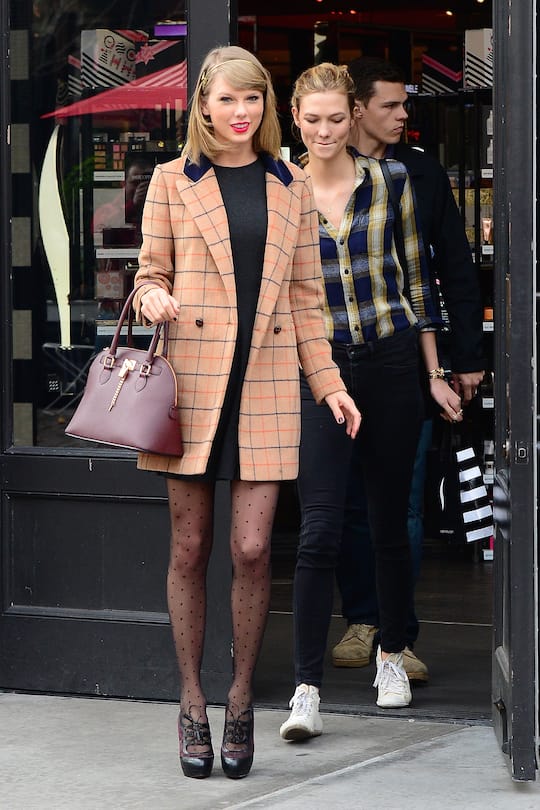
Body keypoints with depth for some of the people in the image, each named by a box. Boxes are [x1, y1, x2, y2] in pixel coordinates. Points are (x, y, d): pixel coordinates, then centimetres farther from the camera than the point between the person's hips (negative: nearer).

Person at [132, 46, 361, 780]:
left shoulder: (293, 189, 11)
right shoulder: (172, 181, 6)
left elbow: (306, 296, 14)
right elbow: (151, 274, 8)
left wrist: (329, 382, 7)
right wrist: (152, 300, -15)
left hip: (265, 384, 1)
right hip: (192, 378, -1)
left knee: (252, 549, -5)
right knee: (190, 547, 2)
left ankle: (241, 700, 11)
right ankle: (192, 705, 13)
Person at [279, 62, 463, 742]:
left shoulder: (391, 181, 2)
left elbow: (415, 279, 8)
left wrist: (434, 375, 8)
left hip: (391, 364, 1)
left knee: (390, 523, 10)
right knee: (319, 530, -12)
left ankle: (391, 655, 31)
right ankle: (306, 691, -11)